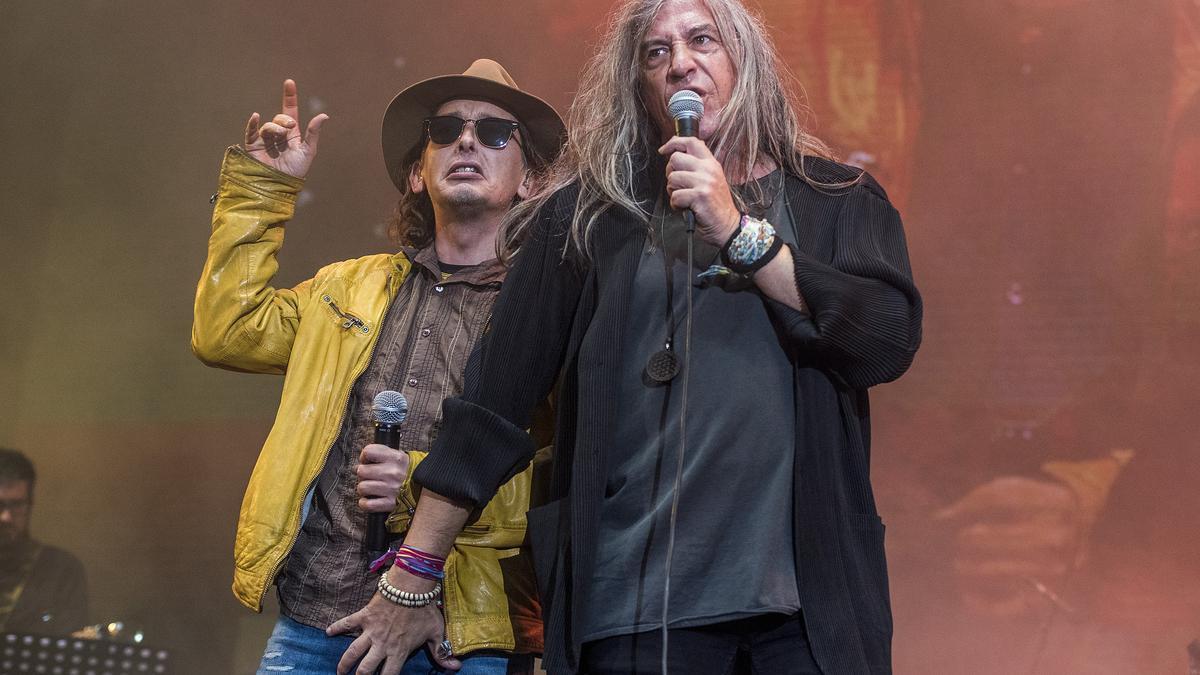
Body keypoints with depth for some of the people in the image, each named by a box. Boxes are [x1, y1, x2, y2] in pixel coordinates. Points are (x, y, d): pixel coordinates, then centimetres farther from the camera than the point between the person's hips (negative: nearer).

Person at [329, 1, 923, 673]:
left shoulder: (837, 202, 10)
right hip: (637, 605, -1)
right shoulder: (590, 214, 7)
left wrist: (737, 233, -10)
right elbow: (496, 401, 3)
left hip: (810, 599, 1)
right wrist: (411, 583, 2)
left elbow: (892, 340, -7)